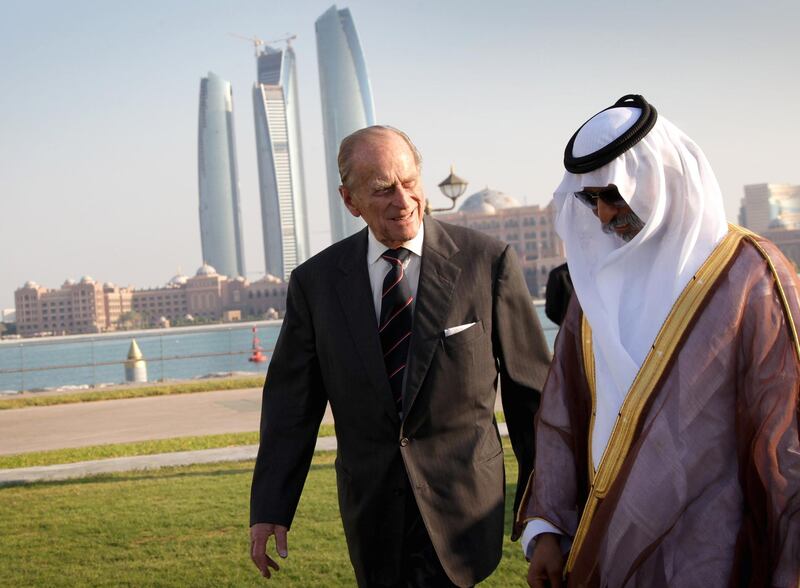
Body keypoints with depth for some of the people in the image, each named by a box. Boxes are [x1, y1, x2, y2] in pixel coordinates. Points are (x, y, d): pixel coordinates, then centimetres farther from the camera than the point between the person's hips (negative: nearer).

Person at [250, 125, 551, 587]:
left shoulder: (487, 262, -5)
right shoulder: (316, 282, 1)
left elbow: (532, 386, 1)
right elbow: (291, 404, 4)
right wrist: (270, 508, 0)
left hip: (458, 499, -3)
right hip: (371, 504, 3)